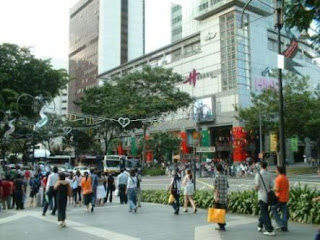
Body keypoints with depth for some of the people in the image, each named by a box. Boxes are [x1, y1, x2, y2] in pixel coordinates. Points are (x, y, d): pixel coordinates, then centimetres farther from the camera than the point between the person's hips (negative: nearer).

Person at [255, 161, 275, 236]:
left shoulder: (258, 174, -12)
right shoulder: (268, 174, 1)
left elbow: (257, 185, -17)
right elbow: (271, 186, 1)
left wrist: (256, 188, 5)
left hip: (262, 196, -5)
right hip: (268, 195, 6)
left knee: (264, 213, -3)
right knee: (264, 211, 21)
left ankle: (270, 230, -7)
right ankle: (260, 226, 34)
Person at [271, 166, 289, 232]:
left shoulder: (278, 178, -16)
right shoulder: (286, 178, 11)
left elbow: (277, 189, -21)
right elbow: (286, 188, 16)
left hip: (279, 198, -8)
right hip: (285, 198, 8)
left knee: (273, 209, 7)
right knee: (284, 212, 9)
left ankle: (280, 224, 0)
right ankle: (285, 227, 12)